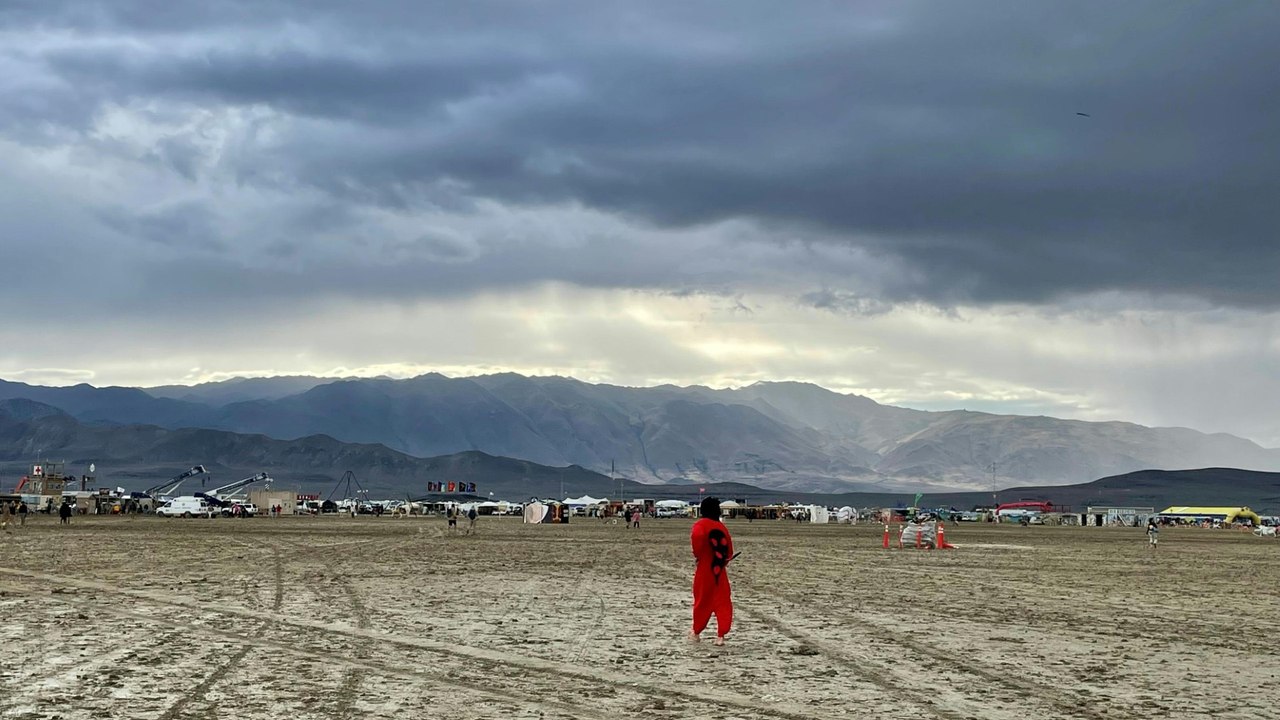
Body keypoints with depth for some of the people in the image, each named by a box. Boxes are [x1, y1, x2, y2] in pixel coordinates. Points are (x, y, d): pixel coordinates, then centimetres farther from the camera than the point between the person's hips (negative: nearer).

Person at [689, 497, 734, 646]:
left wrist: (697, 554, -16)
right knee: (723, 603, 5)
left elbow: (697, 535, -30)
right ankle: (720, 635, -2)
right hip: (720, 571, 3)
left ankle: (696, 632, 24)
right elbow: (729, 551, 6)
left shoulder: (701, 524, -7)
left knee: (702, 601, 10)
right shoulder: (722, 527, 7)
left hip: (704, 570, -3)